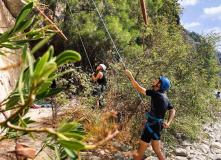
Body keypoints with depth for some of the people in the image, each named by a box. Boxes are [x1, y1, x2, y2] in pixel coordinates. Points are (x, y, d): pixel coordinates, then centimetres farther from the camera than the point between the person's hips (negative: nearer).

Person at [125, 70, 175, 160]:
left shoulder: (156, 94, -16)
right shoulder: (165, 97, 9)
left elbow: (138, 88, -14)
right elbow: (172, 110, 14)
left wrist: (130, 76, -5)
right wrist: (168, 123, 4)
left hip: (152, 125, -9)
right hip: (157, 125, 9)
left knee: (141, 150, 2)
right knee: (157, 150, 17)